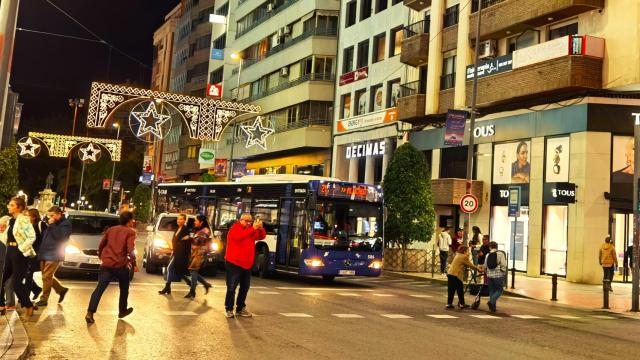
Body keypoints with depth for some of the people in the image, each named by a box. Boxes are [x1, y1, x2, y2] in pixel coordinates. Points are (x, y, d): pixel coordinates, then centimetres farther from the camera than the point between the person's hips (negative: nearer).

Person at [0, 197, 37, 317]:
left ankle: (29, 306, 9)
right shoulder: (11, 220, 12)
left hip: (19, 253, -9)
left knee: (16, 282, -5)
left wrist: (21, 249, -19)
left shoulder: (23, 220, -14)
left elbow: (32, 237, -21)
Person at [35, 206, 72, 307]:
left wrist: (52, 225, -17)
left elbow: (60, 237, -20)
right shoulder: (52, 224, 18)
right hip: (45, 254, 9)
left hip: (54, 255, -8)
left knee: (47, 277, -9)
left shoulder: (65, 224, -7)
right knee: (47, 276, 11)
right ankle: (61, 289, 25)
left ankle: (44, 299, -3)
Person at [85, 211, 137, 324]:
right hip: (121, 265, -4)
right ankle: (122, 311, 29)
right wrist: (134, 264, -6)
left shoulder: (111, 230, 13)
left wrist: (101, 256, 34)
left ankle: (90, 312, -15)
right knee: (124, 289, 18)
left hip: (106, 264, 4)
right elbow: (131, 250, -14)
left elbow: (101, 245, 18)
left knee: (100, 288, -2)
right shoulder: (130, 232, -4)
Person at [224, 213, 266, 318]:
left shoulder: (251, 231, 13)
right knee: (231, 288, -3)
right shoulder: (235, 228, -7)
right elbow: (239, 236, -28)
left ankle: (240, 308, 22)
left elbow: (262, 236, 5)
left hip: (247, 265, 7)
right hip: (234, 264, -7)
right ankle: (229, 309, 6)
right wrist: (253, 228, -33)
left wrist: (260, 228, -16)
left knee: (245, 288, 12)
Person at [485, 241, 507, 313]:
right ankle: (491, 301, -13)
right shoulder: (500, 254, -5)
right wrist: (504, 274, 1)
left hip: (490, 275, 4)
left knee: (492, 290, 13)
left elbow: (485, 267, 11)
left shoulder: (488, 255, 7)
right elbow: (503, 265, -11)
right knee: (499, 290, 8)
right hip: (498, 275, -4)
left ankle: (493, 307, 14)